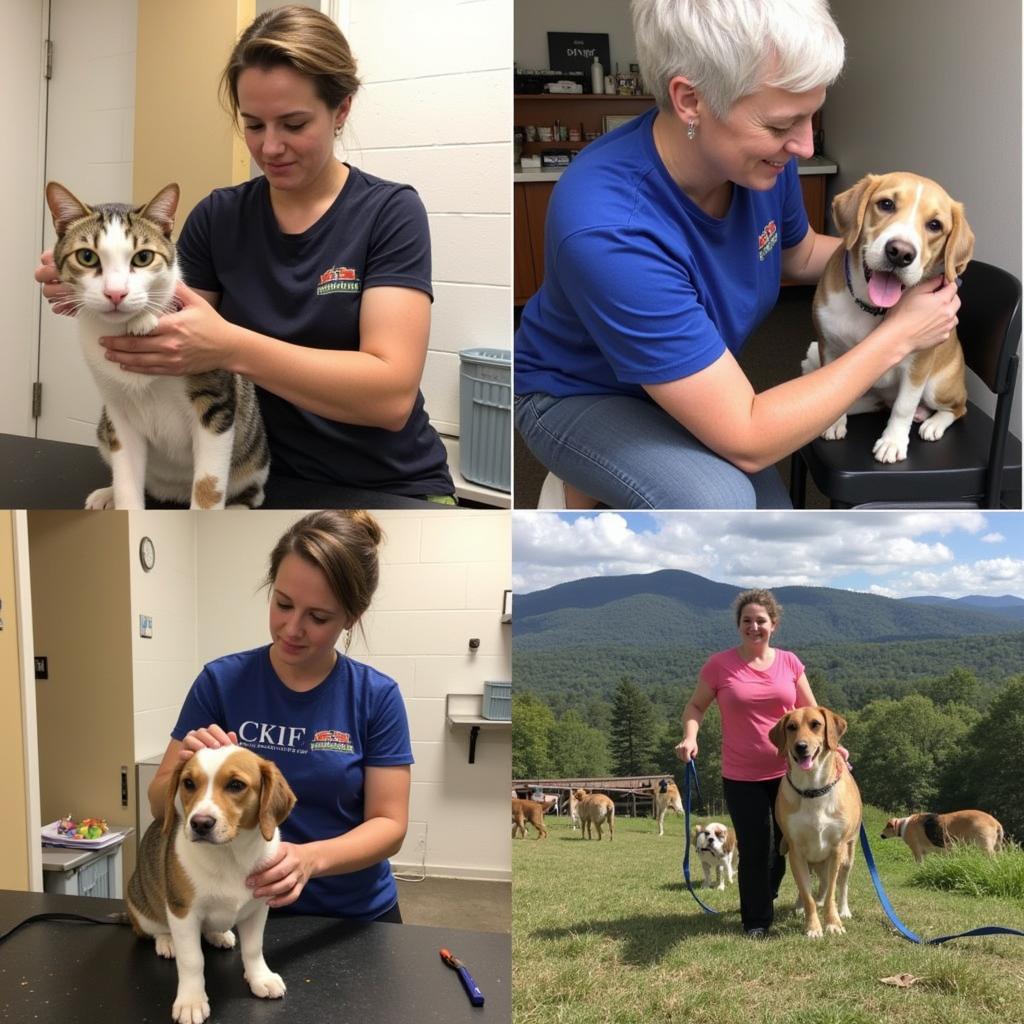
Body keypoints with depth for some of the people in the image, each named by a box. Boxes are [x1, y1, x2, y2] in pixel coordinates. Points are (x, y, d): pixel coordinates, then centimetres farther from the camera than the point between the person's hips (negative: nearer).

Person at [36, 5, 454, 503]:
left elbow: (392, 395, -19)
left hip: (390, 489, -3)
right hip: (262, 477, 3)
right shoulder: (216, 218, 4)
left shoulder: (390, 213, -7)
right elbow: (173, 365, 4)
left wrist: (230, 348, -29)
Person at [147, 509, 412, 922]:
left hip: (357, 919, 0)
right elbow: (161, 806, 0)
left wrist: (309, 858, -25)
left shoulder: (377, 696, -7)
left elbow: (389, 824, -8)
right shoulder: (220, 681, -5)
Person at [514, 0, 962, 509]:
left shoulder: (762, 156, -17)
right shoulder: (608, 231, -40)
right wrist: (897, 335, -27)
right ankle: (595, 496, -4)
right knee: (718, 503, -34)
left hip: (698, 385, 7)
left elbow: (798, 255, 10)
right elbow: (746, 440, -35)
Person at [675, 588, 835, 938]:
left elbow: (811, 711, 9)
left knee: (785, 843, 15)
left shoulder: (789, 662, 2)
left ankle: (764, 895, 42)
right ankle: (756, 919, 13)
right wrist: (690, 736, -17)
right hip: (742, 777, -3)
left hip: (788, 772, 3)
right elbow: (695, 706, 2)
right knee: (754, 848, -4)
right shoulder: (719, 664, -6)